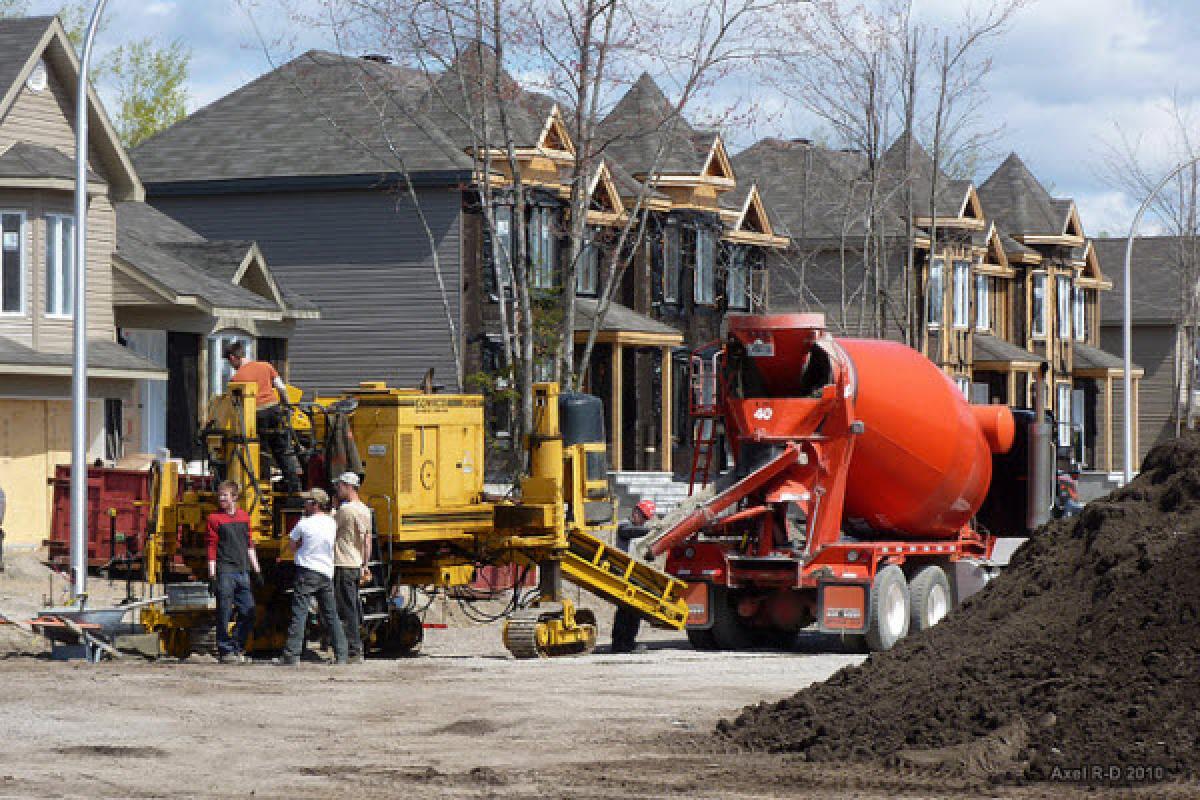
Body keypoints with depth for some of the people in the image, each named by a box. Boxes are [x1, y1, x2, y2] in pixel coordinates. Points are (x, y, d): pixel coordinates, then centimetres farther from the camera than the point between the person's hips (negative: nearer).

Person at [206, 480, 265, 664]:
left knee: (248, 612, 3)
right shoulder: (214, 518, 0)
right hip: (224, 571, -5)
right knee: (224, 613, -4)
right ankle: (225, 651, 3)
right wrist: (212, 576, -9)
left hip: (242, 572, 5)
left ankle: (237, 648, 14)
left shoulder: (244, 516, 14)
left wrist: (256, 571, 17)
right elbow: (212, 549, -4)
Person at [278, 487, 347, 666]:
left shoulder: (304, 524, -9)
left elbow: (293, 546, 3)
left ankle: (292, 655, -13)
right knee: (331, 615, 12)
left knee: (299, 614, -6)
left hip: (307, 572, -5)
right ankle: (341, 654, 11)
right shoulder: (331, 523, 5)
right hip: (327, 573, 5)